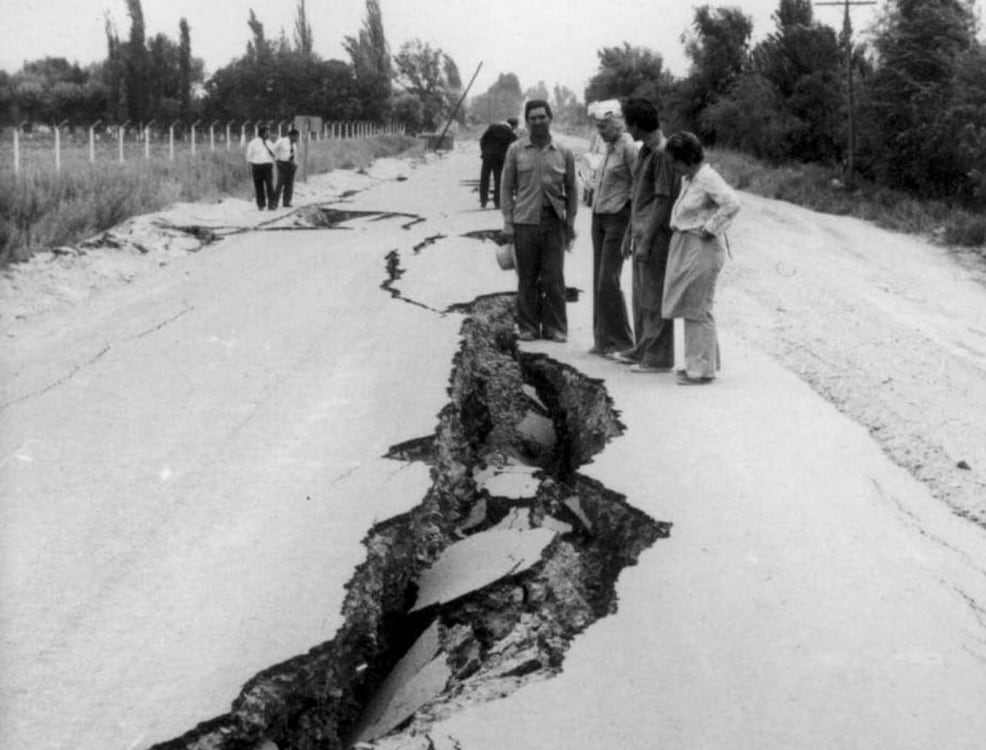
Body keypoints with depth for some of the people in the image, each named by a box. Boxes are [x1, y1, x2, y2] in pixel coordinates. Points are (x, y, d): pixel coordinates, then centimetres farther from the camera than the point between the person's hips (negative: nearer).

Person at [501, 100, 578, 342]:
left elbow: (571, 189, 10)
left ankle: (555, 327, 9)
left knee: (554, 278, 0)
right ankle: (528, 327, 14)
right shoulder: (516, 150, 4)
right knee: (527, 278, 4)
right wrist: (507, 221, 0)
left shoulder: (563, 152, 6)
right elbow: (506, 187, 6)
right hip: (525, 221, 0)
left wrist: (570, 223, 5)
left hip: (554, 222, 0)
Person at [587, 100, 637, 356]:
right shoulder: (608, 147, 13)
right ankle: (603, 339, 15)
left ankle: (620, 342, -1)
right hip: (599, 217, 9)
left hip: (618, 218, -9)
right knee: (599, 281, 9)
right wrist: (595, 190, 9)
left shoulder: (628, 147, -13)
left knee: (608, 281, -10)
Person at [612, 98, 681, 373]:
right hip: (641, 232, 9)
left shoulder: (663, 154, -17)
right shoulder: (644, 151, 12)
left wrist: (646, 241, -18)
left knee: (654, 298, -4)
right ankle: (642, 350, 26)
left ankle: (658, 358, 2)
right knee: (641, 296, 16)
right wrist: (630, 233, 20)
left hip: (656, 236, -9)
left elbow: (662, 201, -18)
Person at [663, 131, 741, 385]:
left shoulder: (708, 178, -16)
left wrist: (710, 228, -22)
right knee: (688, 308, 16)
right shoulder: (687, 179, 12)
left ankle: (703, 370, 3)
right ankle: (696, 363, 26)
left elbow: (732, 204, -29)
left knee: (698, 310, -4)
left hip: (702, 248, -10)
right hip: (684, 245, 10)